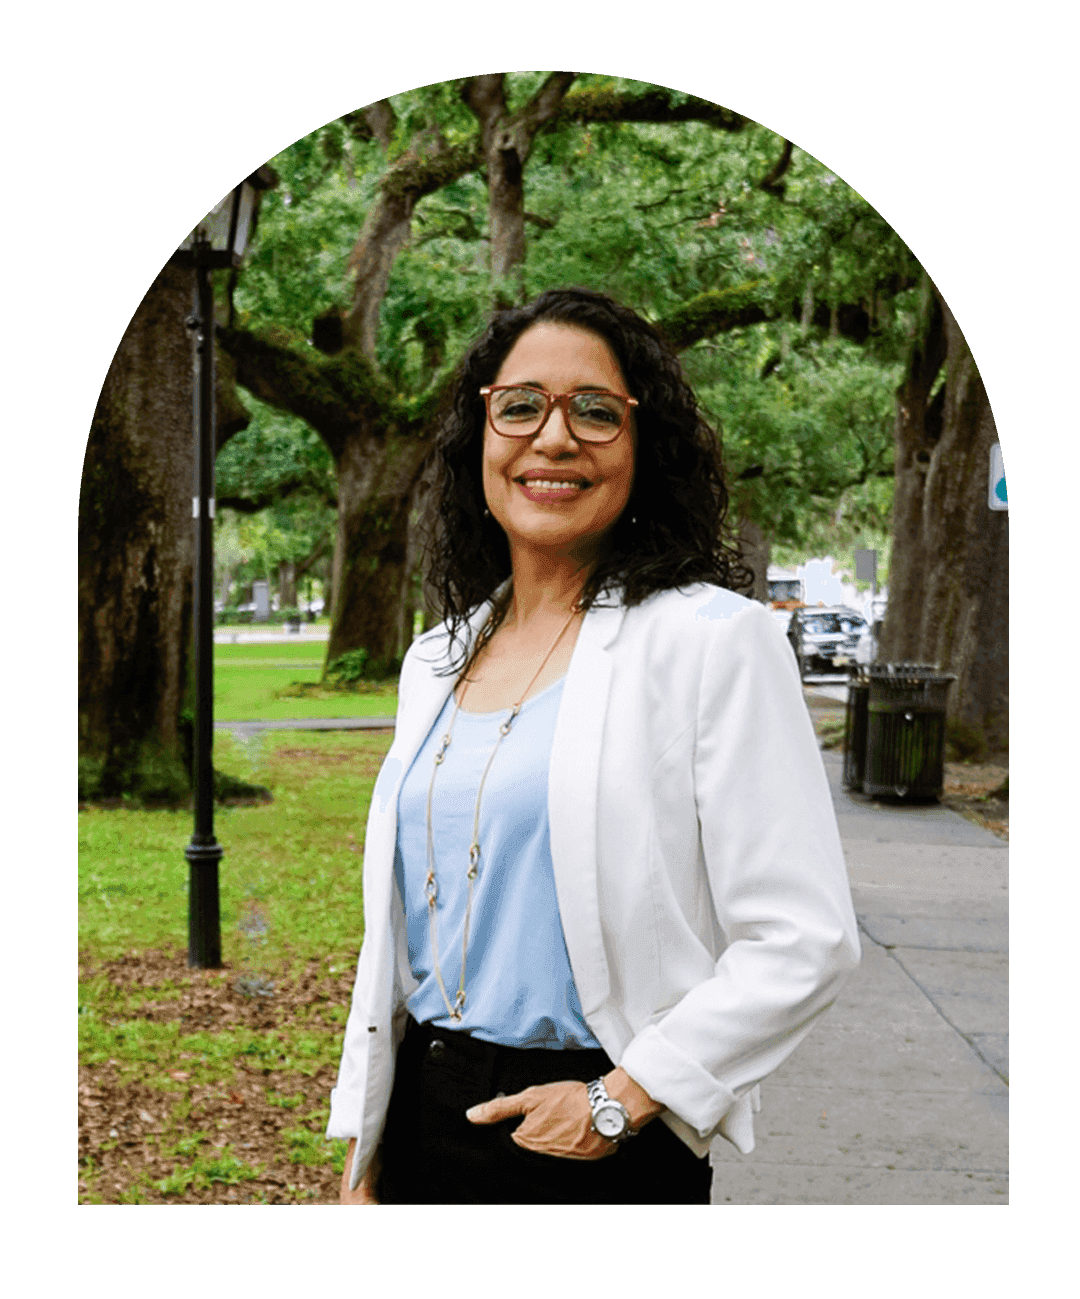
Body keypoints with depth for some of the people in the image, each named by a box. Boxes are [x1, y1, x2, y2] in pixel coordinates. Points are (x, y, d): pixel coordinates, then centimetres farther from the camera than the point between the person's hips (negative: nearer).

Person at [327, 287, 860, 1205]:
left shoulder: (714, 641, -11)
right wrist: (362, 1159, 11)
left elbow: (803, 941, -15)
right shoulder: (438, 660, 8)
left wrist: (621, 1101, -16)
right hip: (422, 1122, 5)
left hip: (602, 1153, -5)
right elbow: (397, 925, 12)